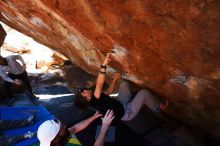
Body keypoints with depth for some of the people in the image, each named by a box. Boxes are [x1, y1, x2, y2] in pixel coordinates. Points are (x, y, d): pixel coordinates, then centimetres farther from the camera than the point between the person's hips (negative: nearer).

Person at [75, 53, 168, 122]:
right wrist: (104, 65, -48)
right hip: (126, 113, -9)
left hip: (120, 104, 9)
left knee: (124, 83, 8)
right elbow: (99, 84, -46)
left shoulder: (95, 99, -2)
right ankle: (158, 107, 16)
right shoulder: (94, 101, -31)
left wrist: (115, 79, 3)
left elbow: (109, 91, 8)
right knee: (143, 93, -12)